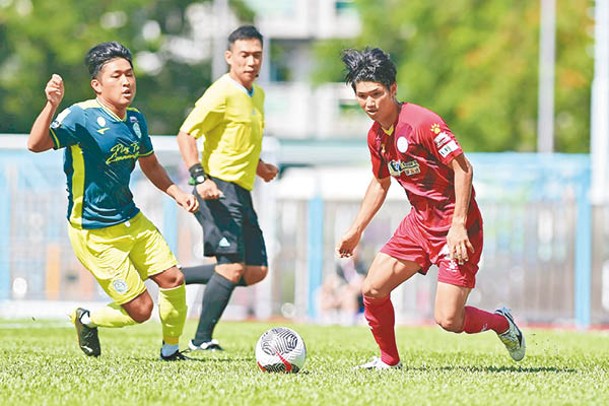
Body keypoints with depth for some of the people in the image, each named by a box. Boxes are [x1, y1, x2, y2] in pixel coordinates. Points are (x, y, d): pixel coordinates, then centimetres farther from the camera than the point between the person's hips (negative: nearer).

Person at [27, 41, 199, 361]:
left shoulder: (135, 119, 4)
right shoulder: (81, 116, -19)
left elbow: (149, 165, 21)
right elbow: (36, 144, -34)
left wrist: (176, 193, 6)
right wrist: (52, 105, -50)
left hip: (132, 220, 7)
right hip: (95, 234, -7)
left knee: (173, 280, 1)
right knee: (140, 310, -7)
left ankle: (171, 351, 25)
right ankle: (87, 320, 23)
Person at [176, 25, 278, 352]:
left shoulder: (258, 95, 17)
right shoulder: (222, 93, -11)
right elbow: (185, 134, -14)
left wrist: (257, 165, 16)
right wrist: (200, 177, -23)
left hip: (242, 191, 9)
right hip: (219, 189, -9)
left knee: (256, 272, 7)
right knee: (232, 268, -16)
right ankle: (202, 341, -7)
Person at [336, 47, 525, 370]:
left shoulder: (421, 122, -20)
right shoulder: (375, 136, 6)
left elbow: (463, 168, -21)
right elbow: (380, 183, 23)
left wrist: (458, 225, -25)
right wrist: (355, 231, 21)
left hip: (455, 225, -8)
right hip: (420, 221, 8)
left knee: (448, 320, -13)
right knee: (372, 289, -2)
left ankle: (502, 323, 18)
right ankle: (389, 361, 19)